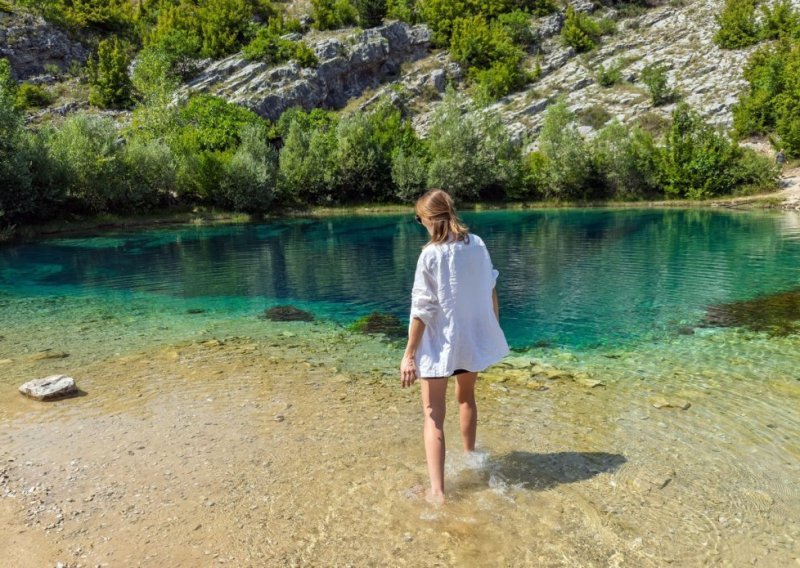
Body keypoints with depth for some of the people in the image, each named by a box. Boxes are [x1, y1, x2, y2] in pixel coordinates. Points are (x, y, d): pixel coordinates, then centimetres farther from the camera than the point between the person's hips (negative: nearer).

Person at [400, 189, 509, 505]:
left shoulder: (431, 254, -18)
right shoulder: (477, 245, -2)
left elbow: (422, 309, -18)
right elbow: (490, 292, 5)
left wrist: (409, 354, -12)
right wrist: (494, 330, 19)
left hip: (440, 342, -6)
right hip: (474, 337, 6)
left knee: (433, 415, 3)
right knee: (466, 396, 28)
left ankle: (437, 491, -1)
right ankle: (469, 457, 48)